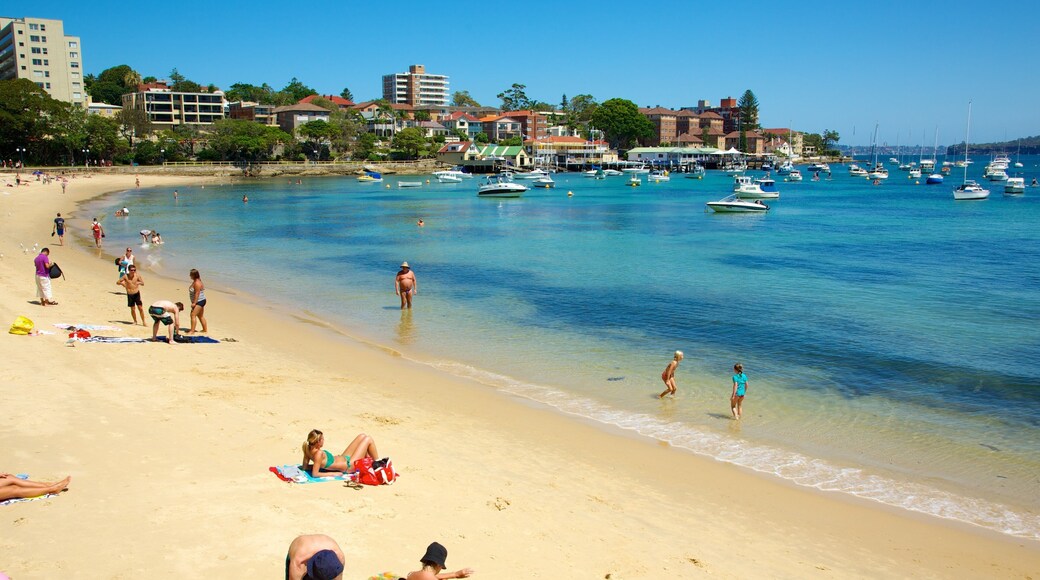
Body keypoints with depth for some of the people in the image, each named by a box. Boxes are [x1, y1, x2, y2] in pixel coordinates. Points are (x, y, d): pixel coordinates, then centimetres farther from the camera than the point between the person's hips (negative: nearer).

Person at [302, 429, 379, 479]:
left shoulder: (308, 449, -10)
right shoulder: (318, 453, -34)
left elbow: (305, 467, 3)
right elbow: (315, 474, -36)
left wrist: (322, 465, 3)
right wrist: (333, 473, -25)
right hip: (349, 465, -10)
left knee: (362, 436, 14)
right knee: (368, 440, -5)